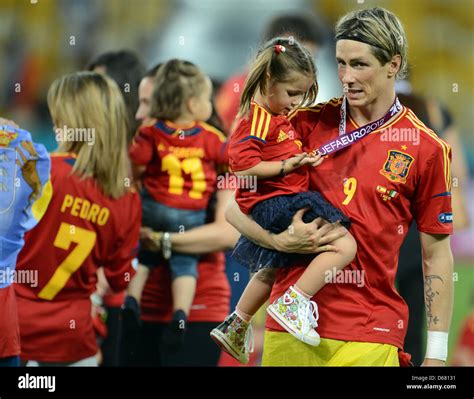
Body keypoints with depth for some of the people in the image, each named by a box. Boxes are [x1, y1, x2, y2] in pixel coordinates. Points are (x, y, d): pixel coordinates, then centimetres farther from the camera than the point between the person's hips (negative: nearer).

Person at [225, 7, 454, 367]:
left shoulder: (427, 149, 0)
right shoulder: (309, 123, 4)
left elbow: (436, 256, 3)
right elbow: (235, 207, 6)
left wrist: (436, 353, 0)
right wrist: (281, 240, -12)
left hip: (369, 335, -2)